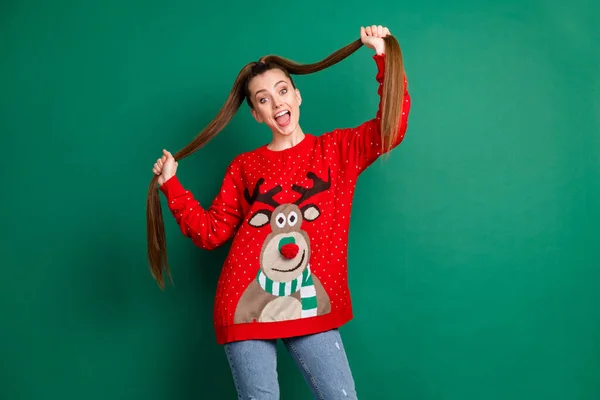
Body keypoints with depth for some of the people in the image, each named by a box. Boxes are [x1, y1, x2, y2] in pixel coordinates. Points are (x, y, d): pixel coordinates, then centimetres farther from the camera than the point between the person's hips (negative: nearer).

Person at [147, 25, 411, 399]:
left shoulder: (338, 149, 8)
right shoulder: (243, 167, 10)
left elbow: (391, 127, -5)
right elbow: (212, 232, 8)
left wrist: (383, 57, -10)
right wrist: (172, 187, 0)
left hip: (312, 308, 0)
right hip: (246, 308, 1)